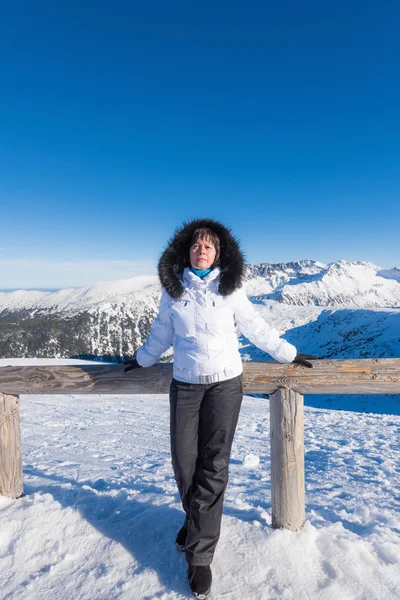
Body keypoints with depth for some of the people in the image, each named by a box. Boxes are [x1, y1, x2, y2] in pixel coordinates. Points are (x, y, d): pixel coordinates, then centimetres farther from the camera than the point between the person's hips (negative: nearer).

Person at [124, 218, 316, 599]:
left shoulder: (230, 288, -1)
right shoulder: (172, 289, 3)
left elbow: (256, 328, 9)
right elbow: (161, 332, 16)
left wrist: (288, 354, 12)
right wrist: (142, 359, 26)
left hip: (225, 382, -1)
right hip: (185, 385, 2)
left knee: (213, 466, -2)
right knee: (184, 461, 5)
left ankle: (200, 556, 13)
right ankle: (197, 519, 36)